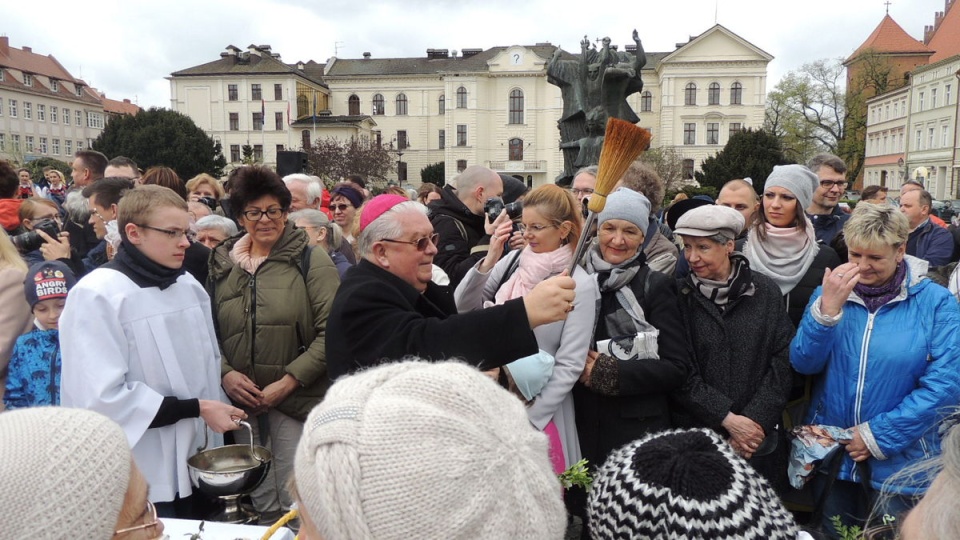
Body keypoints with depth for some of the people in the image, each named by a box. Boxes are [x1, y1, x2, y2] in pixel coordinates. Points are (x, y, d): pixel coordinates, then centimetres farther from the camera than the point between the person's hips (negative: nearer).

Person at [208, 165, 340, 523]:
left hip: (298, 400, -4)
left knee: (298, 505, 1)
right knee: (262, 505, 17)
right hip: (243, 401, 4)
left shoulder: (311, 260, -5)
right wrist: (225, 373, -4)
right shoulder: (222, 264, 9)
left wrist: (288, 382, -14)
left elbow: (330, 332, -11)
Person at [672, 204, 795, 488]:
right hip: (693, 439, -1)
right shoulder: (679, 295, -5)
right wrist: (729, 419, -12)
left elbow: (782, 362, -1)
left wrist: (754, 421, -9)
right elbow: (681, 373, -7)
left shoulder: (765, 291, 1)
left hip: (759, 440, 1)